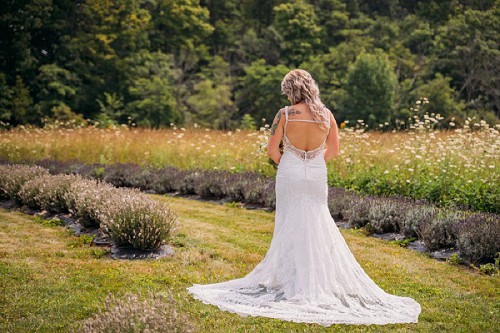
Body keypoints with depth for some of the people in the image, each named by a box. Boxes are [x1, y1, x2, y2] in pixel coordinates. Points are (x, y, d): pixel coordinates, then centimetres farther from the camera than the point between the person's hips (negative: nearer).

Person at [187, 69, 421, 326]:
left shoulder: (285, 114, -10)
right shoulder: (326, 115, -1)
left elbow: (272, 150, -7)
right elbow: (333, 150, 5)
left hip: (290, 173, -2)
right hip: (317, 175, 2)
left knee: (290, 227, 8)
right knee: (319, 227, 14)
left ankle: (293, 282, 11)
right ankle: (320, 280, 17)